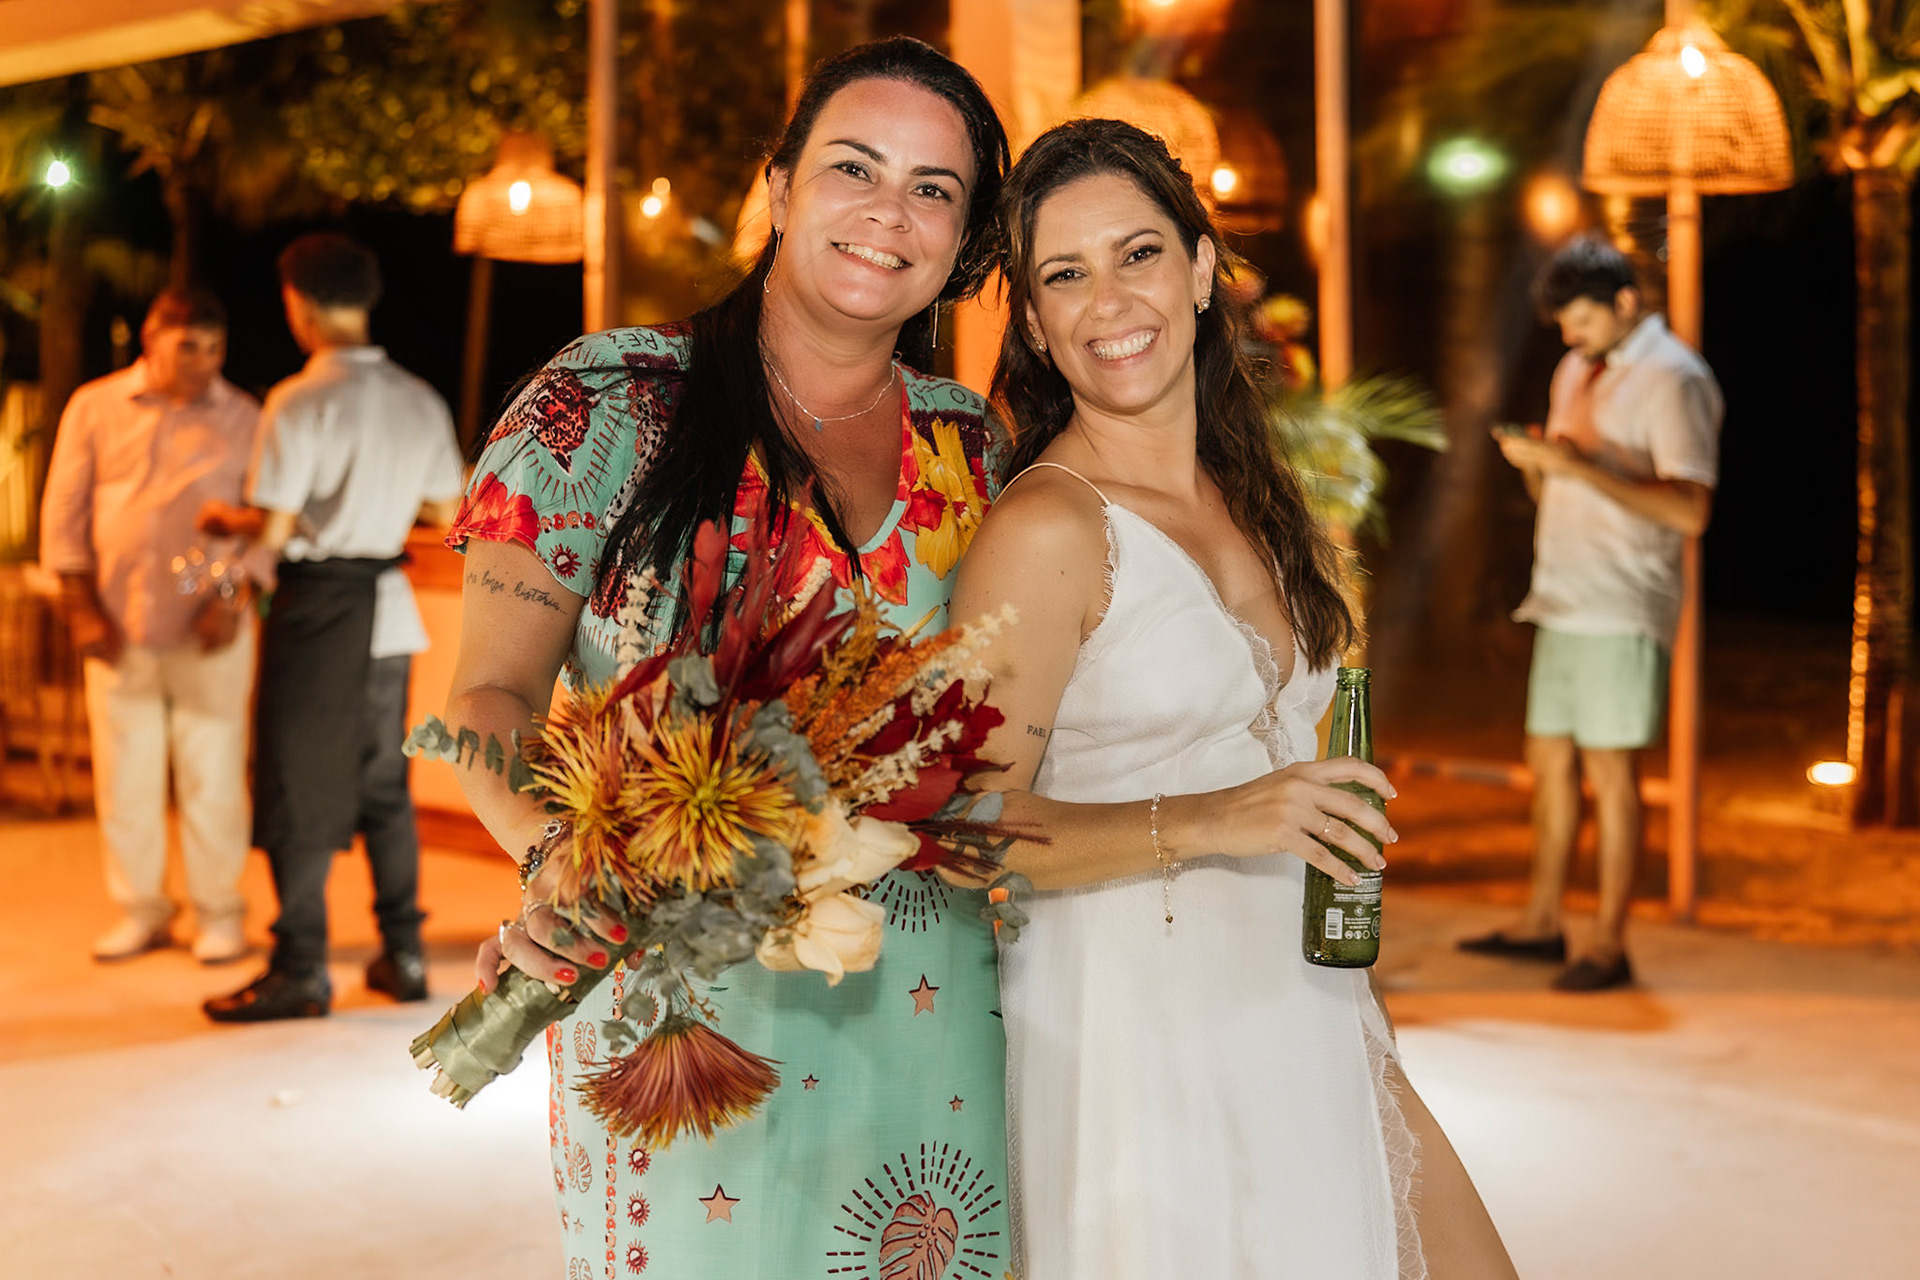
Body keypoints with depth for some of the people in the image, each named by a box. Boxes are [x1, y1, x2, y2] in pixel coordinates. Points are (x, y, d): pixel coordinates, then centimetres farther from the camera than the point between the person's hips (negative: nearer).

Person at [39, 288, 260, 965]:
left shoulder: (243, 419, 2)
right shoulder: (95, 407, 4)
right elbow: (64, 512, 5)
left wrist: (235, 598, -8)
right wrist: (82, 607, -1)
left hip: (210, 632, -1)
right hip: (118, 629, 1)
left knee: (213, 775, 2)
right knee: (125, 775, 7)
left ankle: (218, 913, 14)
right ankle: (140, 910, 20)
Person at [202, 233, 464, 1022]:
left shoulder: (300, 402, -15)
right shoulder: (421, 401, 4)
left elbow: (272, 530, -17)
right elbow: (443, 511, 12)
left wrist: (224, 518, 4)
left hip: (317, 608, -6)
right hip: (388, 603, 6)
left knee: (299, 790, 3)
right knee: (383, 782, 16)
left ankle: (300, 972, 9)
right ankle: (402, 955, 21)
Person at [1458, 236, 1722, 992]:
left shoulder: (1672, 379, -9)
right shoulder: (1576, 371, 17)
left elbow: (1689, 510, -18)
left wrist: (1584, 468, -23)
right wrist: (1534, 463, -1)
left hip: (1623, 611, -8)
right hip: (1563, 602, 8)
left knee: (1610, 770, -5)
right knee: (1550, 760, 11)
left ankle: (1609, 946, 3)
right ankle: (1542, 923, 21)